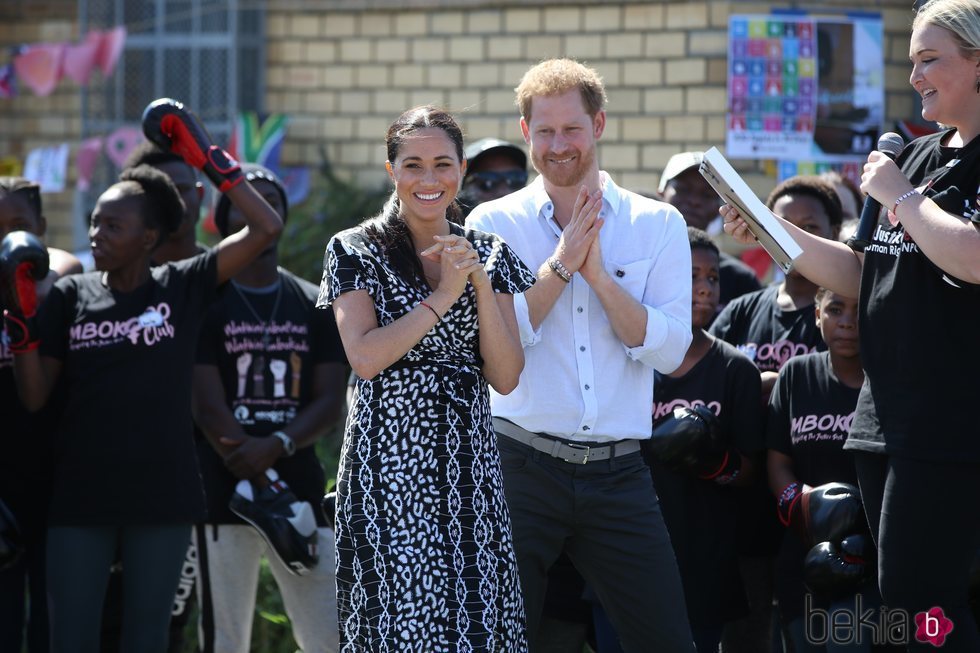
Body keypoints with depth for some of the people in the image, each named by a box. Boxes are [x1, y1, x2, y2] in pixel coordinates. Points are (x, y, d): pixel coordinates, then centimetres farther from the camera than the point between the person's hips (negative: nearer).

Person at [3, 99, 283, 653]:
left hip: (162, 498, -1)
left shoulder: (184, 287, 1)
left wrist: (211, 161, -8)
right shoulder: (72, 295, 5)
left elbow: (266, 229, -7)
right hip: (81, 497, 1)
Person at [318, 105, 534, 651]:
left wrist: (482, 284, -8)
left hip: (469, 463, 4)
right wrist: (444, 296, -12)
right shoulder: (357, 252, 1)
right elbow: (365, 356, -13)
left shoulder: (488, 254, 10)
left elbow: (506, 377, 3)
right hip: (389, 464, -4)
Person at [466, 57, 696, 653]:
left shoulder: (657, 225, 6)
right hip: (521, 466, -1)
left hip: (619, 473, 1)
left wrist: (596, 271, -12)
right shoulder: (494, 224, 3)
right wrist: (562, 263, -12)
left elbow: (669, 349, -5)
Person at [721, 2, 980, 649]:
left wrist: (897, 195, -13)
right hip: (886, 414, 9)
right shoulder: (916, 156, 17)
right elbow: (862, 276, 22)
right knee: (902, 592, 8)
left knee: (916, 594, -12)